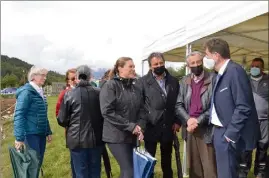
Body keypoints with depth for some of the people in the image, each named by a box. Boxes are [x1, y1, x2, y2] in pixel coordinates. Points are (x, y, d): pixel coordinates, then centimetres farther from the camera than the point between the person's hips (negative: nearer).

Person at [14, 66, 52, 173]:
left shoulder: (40, 92, 13)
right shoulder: (26, 92, -13)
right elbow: (18, 115, -17)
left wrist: (48, 132, 18)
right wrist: (19, 137, -21)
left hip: (41, 134, 8)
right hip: (31, 134, -8)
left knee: (39, 162, 14)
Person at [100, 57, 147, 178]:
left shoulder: (135, 87, 10)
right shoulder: (110, 86, -9)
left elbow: (141, 110, 10)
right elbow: (107, 112, -18)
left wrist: (140, 126, -9)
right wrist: (130, 126, -18)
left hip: (133, 136, 6)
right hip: (117, 136, -6)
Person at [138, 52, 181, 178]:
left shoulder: (173, 81, 7)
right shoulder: (143, 81, -4)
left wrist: (177, 121, 2)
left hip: (168, 127, 3)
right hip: (151, 127, -3)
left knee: (167, 160, 17)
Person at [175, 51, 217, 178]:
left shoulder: (213, 79, -4)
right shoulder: (184, 81, 9)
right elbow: (178, 105, 5)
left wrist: (198, 121, -15)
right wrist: (188, 120, -11)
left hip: (206, 129, -4)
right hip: (190, 129, 4)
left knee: (209, 168, 1)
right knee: (193, 167, 14)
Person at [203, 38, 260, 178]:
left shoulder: (235, 70, -17)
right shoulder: (221, 73, 10)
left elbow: (244, 107, -22)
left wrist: (230, 134, -20)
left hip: (228, 135, -9)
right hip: (221, 131, 9)